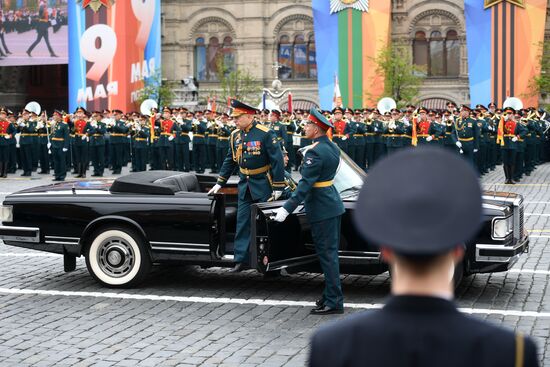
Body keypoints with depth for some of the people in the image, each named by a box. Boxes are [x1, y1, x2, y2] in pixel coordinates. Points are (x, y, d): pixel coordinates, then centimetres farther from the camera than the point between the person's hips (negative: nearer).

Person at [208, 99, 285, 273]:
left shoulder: (265, 134, -14)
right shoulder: (235, 135, 5)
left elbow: (277, 160, -14)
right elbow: (229, 161, 16)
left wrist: (278, 187, -15)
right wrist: (220, 183, 15)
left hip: (262, 185, -6)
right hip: (244, 185, 6)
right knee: (242, 223, 4)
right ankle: (241, 260, 7)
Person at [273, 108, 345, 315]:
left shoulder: (314, 152, -20)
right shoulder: (332, 147, 9)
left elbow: (305, 184, -24)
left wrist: (287, 209, -24)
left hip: (321, 209, -9)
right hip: (333, 204, 9)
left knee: (327, 254, -4)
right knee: (331, 252, 16)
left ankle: (334, 302, 0)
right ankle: (331, 295, 25)